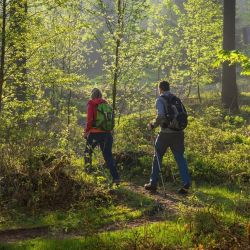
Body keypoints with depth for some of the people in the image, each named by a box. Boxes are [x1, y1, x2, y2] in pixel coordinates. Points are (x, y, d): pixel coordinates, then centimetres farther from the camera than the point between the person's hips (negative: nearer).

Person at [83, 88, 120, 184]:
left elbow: (89, 120, -10)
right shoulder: (106, 104, 11)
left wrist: (86, 131, 0)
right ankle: (116, 177, -1)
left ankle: (88, 169, 7)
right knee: (108, 155, 7)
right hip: (107, 132, 5)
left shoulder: (91, 105, -4)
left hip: (95, 133, -5)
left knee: (88, 151, 17)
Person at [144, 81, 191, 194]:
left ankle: (153, 183, 16)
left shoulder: (160, 100, -5)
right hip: (178, 132, 4)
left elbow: (161, 116, -18)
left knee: (157, 157, 10)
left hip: (166, 133, -4)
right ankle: (186, 184, -9)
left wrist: (153, 125, -5)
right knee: (180, 157, 5)